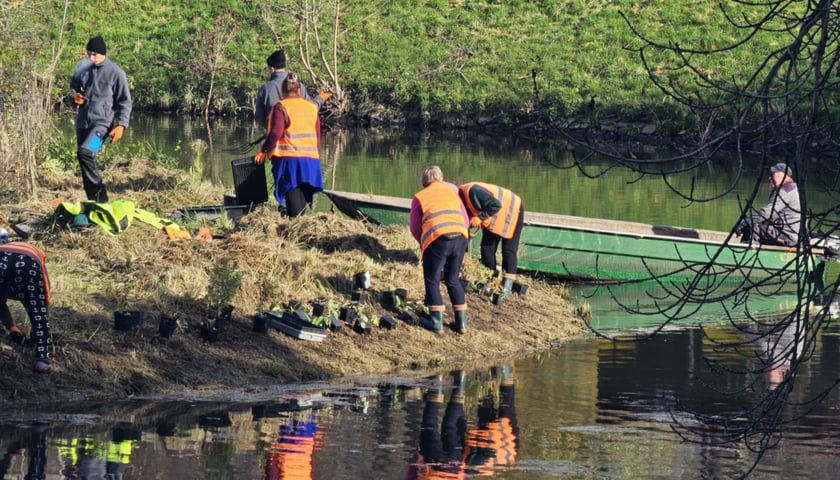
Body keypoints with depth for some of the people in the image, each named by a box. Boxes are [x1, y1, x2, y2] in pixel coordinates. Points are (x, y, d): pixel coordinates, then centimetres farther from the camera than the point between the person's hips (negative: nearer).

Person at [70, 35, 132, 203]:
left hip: (102, 121, -6)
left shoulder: (115, 73, -7)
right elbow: (74, 87, 27)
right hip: (83, 122, 6)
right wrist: (77, 97, 3)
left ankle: (99, 189, -14)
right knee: (85, 162, 7)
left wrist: (121, 125, -14)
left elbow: (125, 101, -4)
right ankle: (94, 201, 16)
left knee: (85, 151, -28)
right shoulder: (83, 69, 8)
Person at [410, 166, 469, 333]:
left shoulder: (420, 197, 13)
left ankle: (436, 321, 4)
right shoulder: (452, 191, 22)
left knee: (432, 281, 10)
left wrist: (423, 242, 31)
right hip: (460, 237, 4)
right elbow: (465, 220, 20)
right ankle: (461, 322, 15)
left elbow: (415, 227, 13)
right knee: (453, 280, 18)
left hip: (437, 239, -4)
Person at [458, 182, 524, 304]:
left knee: (508, 250, -10)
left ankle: (507, 288, -13)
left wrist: (480, 218, -34)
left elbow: (496, 205, -38)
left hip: (512, 210, -9)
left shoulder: (472, 191, -34)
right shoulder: (461, 194, -6)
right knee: (487, 247, 1)